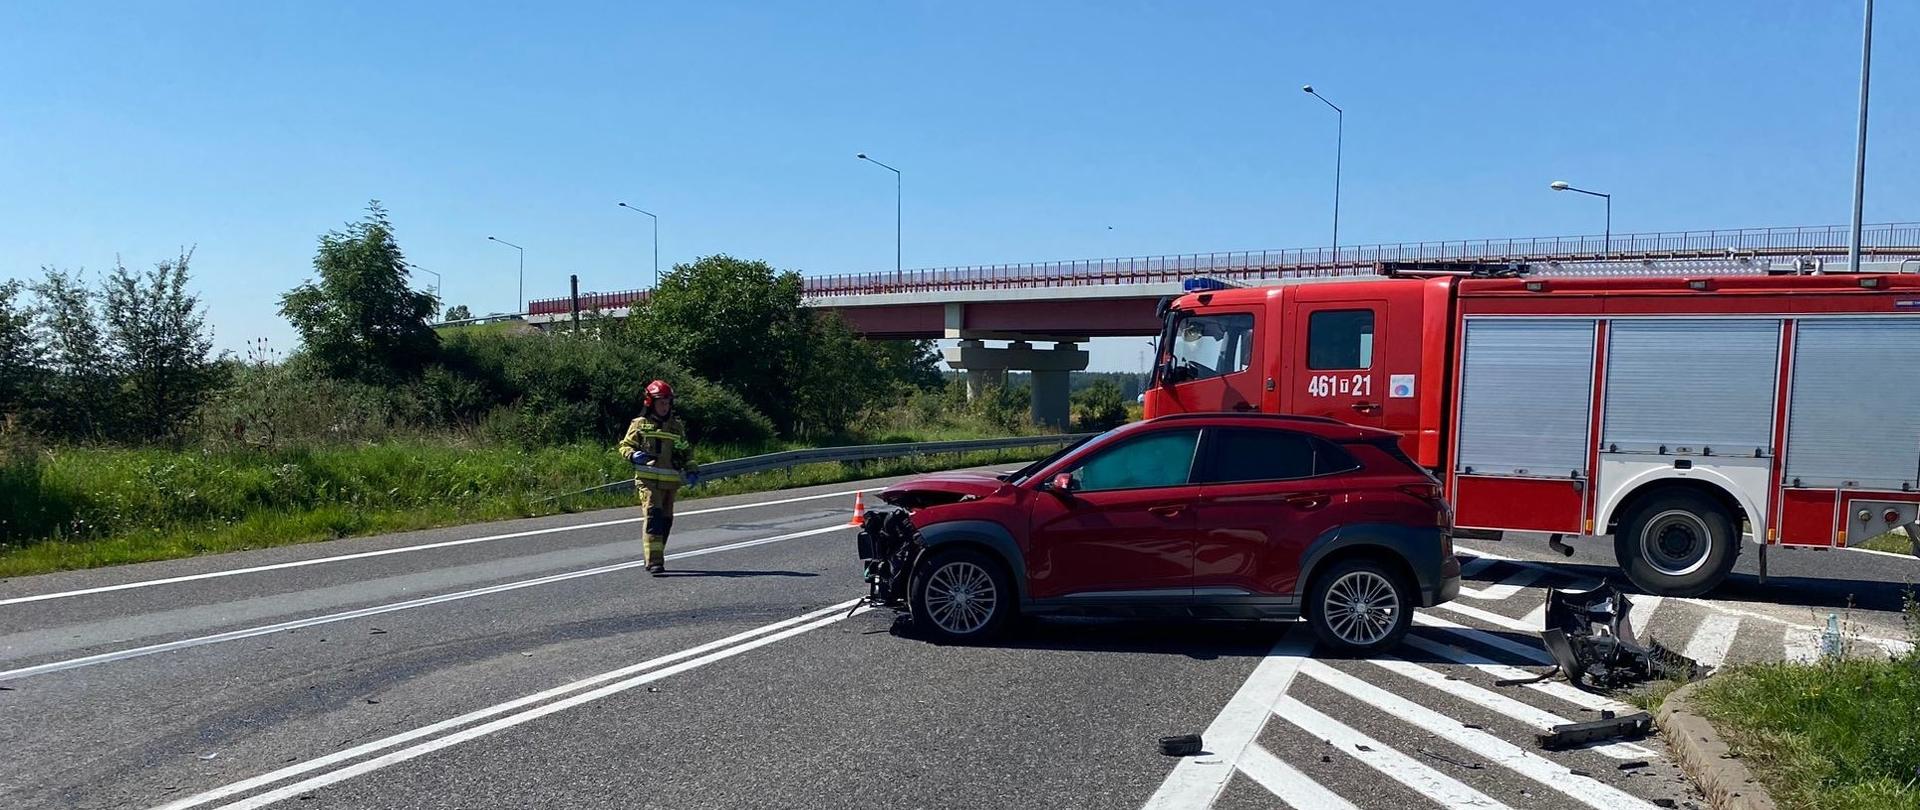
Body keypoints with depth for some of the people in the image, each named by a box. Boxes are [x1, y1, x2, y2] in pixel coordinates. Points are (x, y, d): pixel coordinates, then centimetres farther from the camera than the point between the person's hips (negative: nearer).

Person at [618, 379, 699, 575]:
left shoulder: (677, 426, 17)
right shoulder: (639, 424, 7)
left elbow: (687, 451, 24)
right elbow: (624, 446, 8)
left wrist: (691, 471, 10)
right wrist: (633, 455, -14)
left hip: (671, 481, 5)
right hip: (648, 479, -4)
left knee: (666, 520, 8)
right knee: (653, 515, -17)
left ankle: (653, 556, 23)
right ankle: (654, 561, -20)